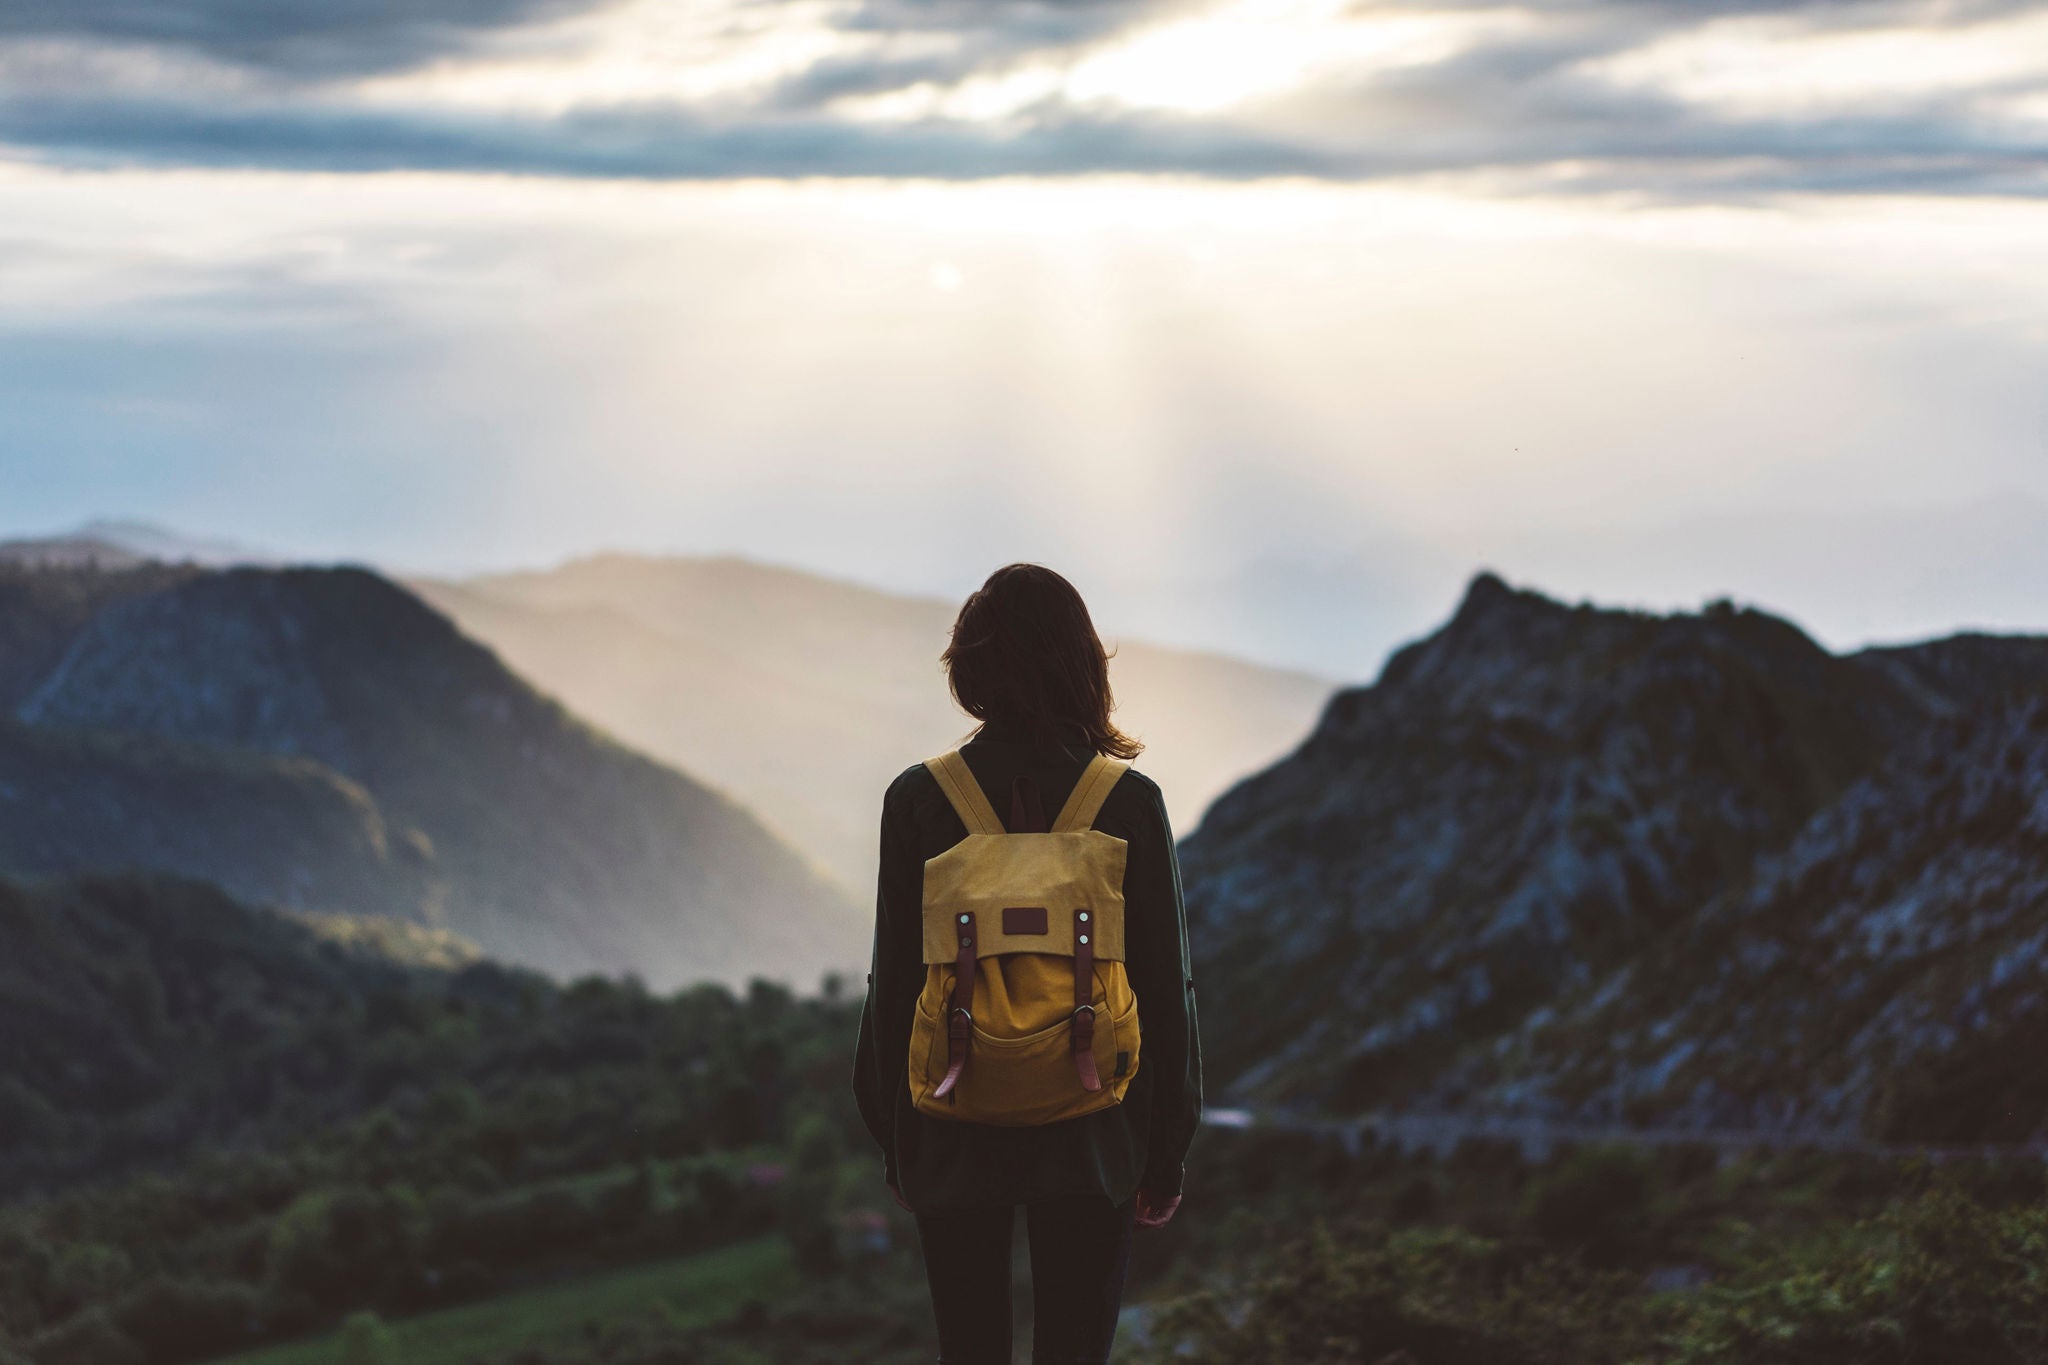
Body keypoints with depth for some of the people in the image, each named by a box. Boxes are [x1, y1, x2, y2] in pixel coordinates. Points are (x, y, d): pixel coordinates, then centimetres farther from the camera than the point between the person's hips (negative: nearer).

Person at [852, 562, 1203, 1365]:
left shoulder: (918, 801, -7)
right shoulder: (1129, 803, -7)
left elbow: (893, 983, -1)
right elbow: (1166, 988, -4)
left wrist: (891, 1137, 10)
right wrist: (1167, 1153, 6)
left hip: (953, 1140, 1)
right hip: (1092, 1143, 0)